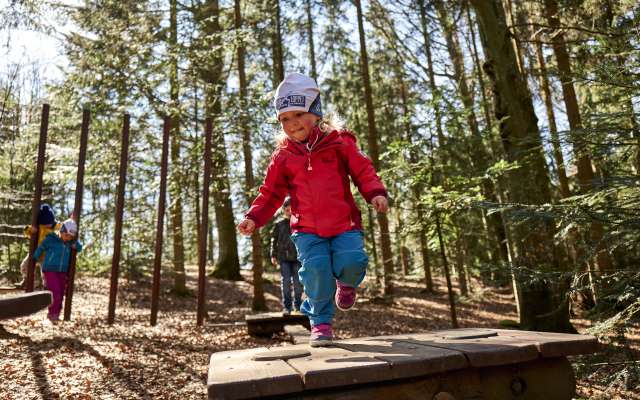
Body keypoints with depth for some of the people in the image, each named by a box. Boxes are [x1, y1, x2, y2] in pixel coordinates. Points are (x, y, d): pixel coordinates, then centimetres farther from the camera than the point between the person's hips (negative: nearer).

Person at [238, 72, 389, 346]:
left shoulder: (339, 142, 2)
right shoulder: (282, 156, 6)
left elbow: (363, 171, 3)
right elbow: (271, 193, 10)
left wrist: (376, 193, -15)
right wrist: (254, 217, -3)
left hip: (344, 224, 0)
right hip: (307, 229, 1)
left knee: (351, 261, -21)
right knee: (316, 268, -19)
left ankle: (346, 284, 19)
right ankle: (321, 322, 5)